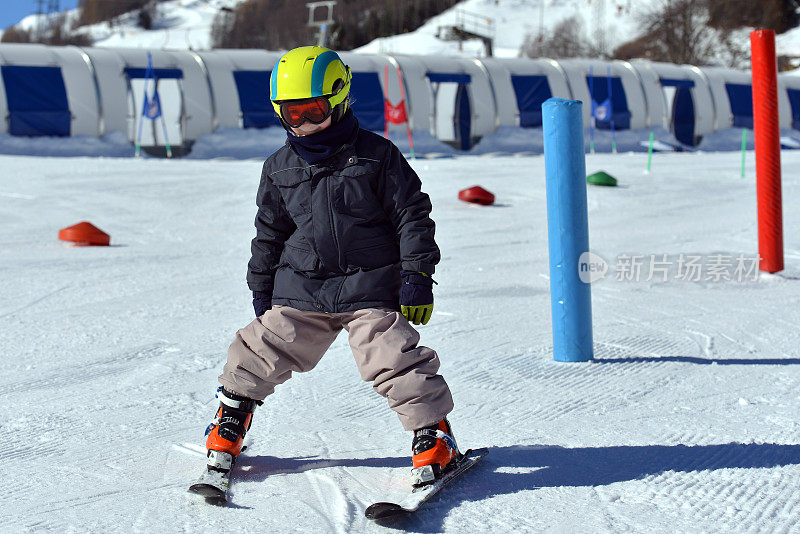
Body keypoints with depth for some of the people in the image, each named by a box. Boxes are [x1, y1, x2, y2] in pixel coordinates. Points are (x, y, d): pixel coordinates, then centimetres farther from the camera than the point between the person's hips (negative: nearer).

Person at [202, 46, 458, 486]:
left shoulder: (376, 155, -4)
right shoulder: (279, 168, 9)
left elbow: (412, 215, -2)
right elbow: (269, 232, 19)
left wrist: (416, 273, -8)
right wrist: (261, 286, 17)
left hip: (369, 287, -4)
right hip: (301, 289, 4)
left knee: (394, 359, -13)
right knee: (262, 351, 3)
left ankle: (432, 431, 2)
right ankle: (231, 420, 24)